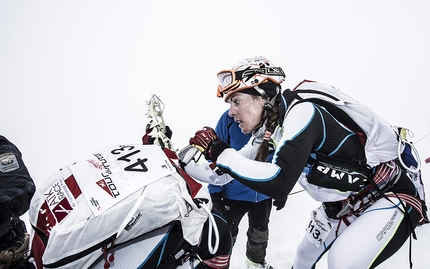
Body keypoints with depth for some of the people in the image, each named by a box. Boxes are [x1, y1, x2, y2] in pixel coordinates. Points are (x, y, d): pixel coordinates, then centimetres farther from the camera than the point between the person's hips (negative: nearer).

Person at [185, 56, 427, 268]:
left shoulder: (301, 112, -28)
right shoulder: (267, 128, -3)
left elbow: (278, 182, -39)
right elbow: (225, 174, 5)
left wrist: (219, 151, -30)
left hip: (392, 195, -8)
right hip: (343, 204, 9)